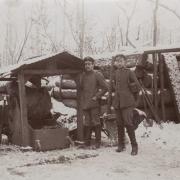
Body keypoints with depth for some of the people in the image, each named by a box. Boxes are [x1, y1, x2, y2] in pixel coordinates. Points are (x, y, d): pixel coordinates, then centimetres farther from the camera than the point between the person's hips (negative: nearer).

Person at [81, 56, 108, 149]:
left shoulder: (97, 74, -4)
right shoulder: (83, 75, 12)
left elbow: (105, 87, -6)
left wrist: (97, 96, -9)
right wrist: (83, 98, 13)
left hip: (94, 103, -5)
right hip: (85, 103, 5)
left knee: (96, 122, -2)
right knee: (87, 123, 9)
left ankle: (98, 142, 7)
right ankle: (87, 142, 17)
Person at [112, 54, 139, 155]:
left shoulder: (129, 72, -3)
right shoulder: (115, 73, 12)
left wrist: (133, 100, 2)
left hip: (127, 102, -5)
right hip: (117, 102, 5)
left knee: (128, 123, -10)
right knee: (119, 124, 9)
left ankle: (134, 146, -2)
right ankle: (121, 145, 18)